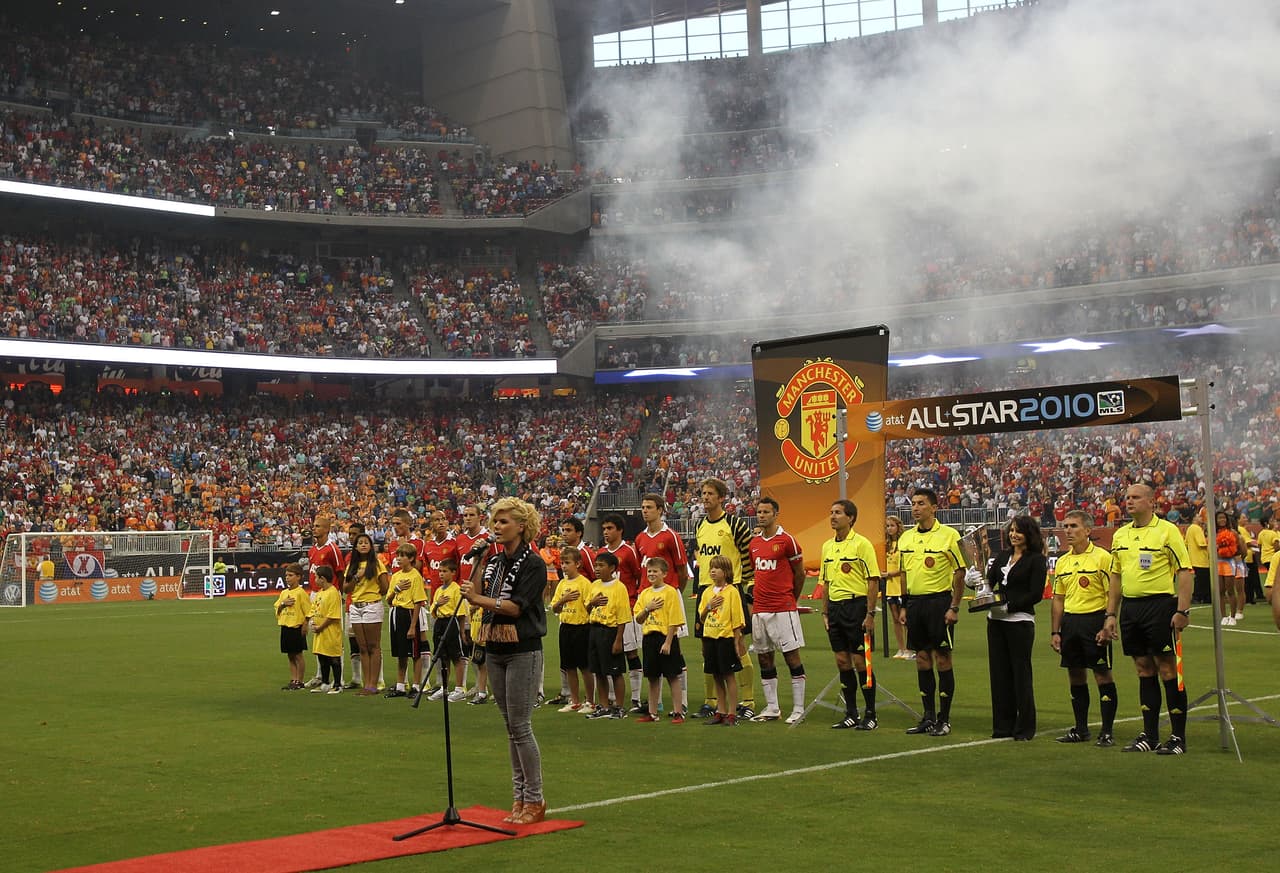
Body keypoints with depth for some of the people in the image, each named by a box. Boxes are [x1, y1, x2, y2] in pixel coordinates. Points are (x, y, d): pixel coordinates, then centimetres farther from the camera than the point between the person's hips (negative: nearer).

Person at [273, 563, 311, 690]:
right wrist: (283, 604, -4)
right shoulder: (284, 593, 12)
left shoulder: (301, 592, -9)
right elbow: (277, 609, 16)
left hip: (297, 627, -7)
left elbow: (307, 610, -10)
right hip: (285, 627, 7)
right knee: (291, 656, 12)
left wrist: (305, 626, -15)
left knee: (298, 655, 0)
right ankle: (293, 680, 17)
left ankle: (299, 681, 6)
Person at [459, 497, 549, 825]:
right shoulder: (494, 561, 12)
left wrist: (481, 600, -28)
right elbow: (477, 595, 4)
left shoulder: (533, 563, -10)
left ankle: (535, 800, 2)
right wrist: (478, 562, 0)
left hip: (523, 652, -7)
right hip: (495, 650, 7)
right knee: (511, 727, 11)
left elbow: (518, 606, -19)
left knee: (520, 726, -7)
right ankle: (519, 796, 18)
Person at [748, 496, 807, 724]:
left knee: (792, 656, -4)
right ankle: (772, 709, 17)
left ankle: (798, 709, 0)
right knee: (764, 658, 9)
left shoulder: (787, 540, -6)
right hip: (760, 609, 7)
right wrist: (759, 596, 14)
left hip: (783, 609, -7)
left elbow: (799, 573, 2)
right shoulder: (754, 542, 12)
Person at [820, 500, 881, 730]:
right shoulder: (827, 546, 13)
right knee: (842, 661, 7)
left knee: (860, 662, -4)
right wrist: (825, 612, 13)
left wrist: (870, 614, -15)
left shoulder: (862, 544, -8)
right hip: (835, 607, 6)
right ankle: (851, 714, 15)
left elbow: (874, 580, -10)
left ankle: (870, 715, 5)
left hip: (856, 605, -6)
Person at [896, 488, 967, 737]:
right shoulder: (905, 537, 10)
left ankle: (944, 719, 6)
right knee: (922, 660, 9)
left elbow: (960, 572, -6)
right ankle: (928, 717, 17)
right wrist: (904, 607, 12)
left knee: (942, 660, -2)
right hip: (915, 602, 6)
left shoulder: (948, 535, -7)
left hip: (939, 601, -6)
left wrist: (954, 607, -11)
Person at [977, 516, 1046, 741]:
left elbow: (1036, 594, -10)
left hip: (1020, 621, -6)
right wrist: (975, 579, -10)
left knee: (1021, 672, -1)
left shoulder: (1037, 560, -3)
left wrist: (1009, 606, -16)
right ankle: (1003, 725, 15)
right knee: (999, 671, 7)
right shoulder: (1002, 556, 15)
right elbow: (989, 582, 11)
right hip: (996, 621, 6)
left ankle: (1025, 727, 8)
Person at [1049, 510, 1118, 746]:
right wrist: (1055, 631, 13)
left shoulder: (1102, 557, -7)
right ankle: (1081, 729, 19)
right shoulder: (1062, 562, 12)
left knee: (1103, 675, -3)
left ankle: (1107, 731, 3)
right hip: (1070, 621, 6)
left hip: (1095, 619, -6)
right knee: (1075, 676, 10)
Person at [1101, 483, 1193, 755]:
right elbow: (1116, 576, 18)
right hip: (1130, 607, 6)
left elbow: (1184, 571, -9)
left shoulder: (1167, 531, -5)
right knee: (1144, 670, 10)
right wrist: (1110, 614, 14)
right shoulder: (1120, 535, 13)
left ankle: (1178, 737, 2)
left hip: (1159, 604, -6)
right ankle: (1149, 735, 16)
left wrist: (1182, 610, -16)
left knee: (1167, 669, -4)